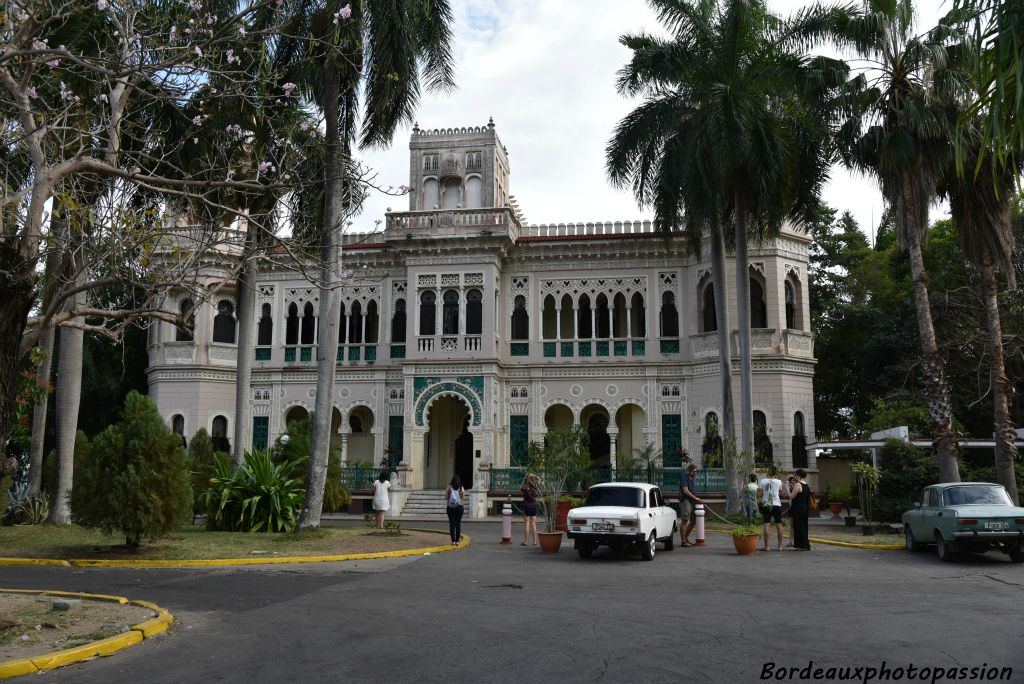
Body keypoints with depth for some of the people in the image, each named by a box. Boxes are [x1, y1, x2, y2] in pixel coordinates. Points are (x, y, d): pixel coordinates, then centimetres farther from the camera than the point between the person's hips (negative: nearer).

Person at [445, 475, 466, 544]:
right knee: (458, 523, 5)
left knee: (452, 524, 4)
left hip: (450, 507, -1)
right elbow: (463, 497, 9)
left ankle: (453, 540, 0)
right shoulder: (461, 488, 0)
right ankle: (457, 540, 3)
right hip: (459, 507, 1)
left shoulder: (449, 487, -3)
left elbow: (446, 498, 0)